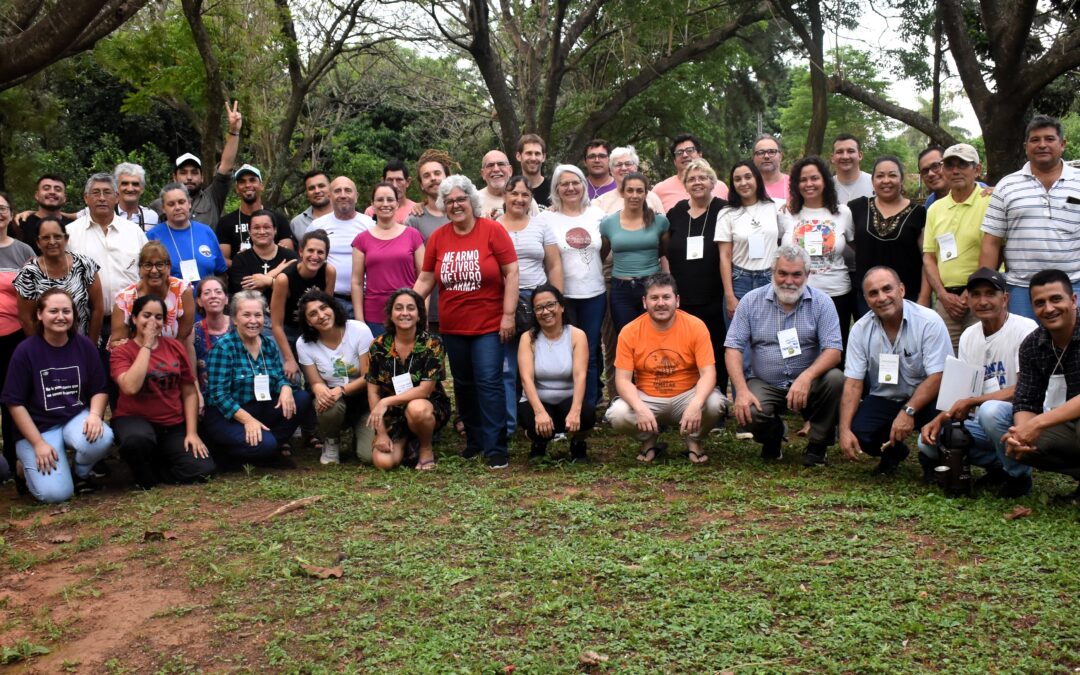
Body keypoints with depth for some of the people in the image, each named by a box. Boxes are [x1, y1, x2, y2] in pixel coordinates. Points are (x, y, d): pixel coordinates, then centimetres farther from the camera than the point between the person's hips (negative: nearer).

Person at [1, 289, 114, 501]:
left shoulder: (85, 346, -1)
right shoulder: (25, 351, -10)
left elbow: (100, 389, 4)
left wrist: (95, 415, -19)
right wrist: (38, 444, -13)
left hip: (77, 418, 3)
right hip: (38, 426, -2)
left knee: (101, 438, -34)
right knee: (55, 493, -20)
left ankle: (81, 473, 2)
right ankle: (28, 465, 16)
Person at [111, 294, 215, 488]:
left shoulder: (175, 347, 5)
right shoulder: (122, 352, -3)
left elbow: (190, 392, 6)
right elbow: (130, 387, -24)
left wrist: (192, 432, -4)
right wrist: (147, 345, -17)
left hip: (174, 425, 3)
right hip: (135, 419, -3)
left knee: (203, 469, -18)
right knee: (138, 439, -40)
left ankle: (153, 467, 9)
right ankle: (145, 477, -6)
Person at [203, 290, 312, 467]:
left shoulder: (269, 345, 7)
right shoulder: (223, 348, -12)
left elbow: (279, 377, 8)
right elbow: (218, 394, -17)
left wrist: (285, 388, -18)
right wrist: (248, 420, -26)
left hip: (261, 411, 7)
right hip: (226, 416, -7)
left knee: (303, 398, -13)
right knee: (265, 444, -31)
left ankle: (270, 450, -4)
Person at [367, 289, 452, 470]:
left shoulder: (431, 344, -15)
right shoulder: (379, 346, -7)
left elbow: (425, 390, -19)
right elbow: (373, 392, -4)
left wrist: (386, 402, -25)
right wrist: (381, 432, -12)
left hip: (430, 409, -2)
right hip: (393, 415, 2)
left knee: (416, 408, -38)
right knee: (383, 461, -20)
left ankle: (426, 448, -6)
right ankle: (406, 443, 15)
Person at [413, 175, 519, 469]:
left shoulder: (493, 230, -7)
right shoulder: (438, 237, 4)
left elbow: (511, 273, -8)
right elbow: (425, 280, 9)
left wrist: (508, 314, -13)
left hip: (488, 324, -5)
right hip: (452, 327, 5)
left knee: (489, 383, -7)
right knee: (463, 385, 13)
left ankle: (496, 448, -2)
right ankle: (474, 440, 27)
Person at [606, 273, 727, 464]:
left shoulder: (696, 326, -11)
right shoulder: (630, 332, -9)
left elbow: (708, 373, -16)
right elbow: (623, 379, -11)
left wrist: (696, 404, -37)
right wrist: (640, 408, -31)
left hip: (686, 396, 0)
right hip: (647, 400, 0)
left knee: (714, 403, -31)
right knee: (617, 414, -29)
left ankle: (694, 441, 4)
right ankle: (649, 441, 7)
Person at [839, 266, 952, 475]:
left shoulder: (929, 322, -15)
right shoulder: (860, 329, -5)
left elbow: (937, 377, -19)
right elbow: (853, 383, -7)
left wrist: (908, 411, -32)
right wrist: (844, 430, -19)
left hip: (924, 400, -3)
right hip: (883, 400, 3)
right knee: (857, 431, -24)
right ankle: (892, 452, 14)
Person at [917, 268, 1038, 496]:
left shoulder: (1025, 329, -13)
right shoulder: (968, 336, 8)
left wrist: (972, 401, -20)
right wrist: (941, 418, -11)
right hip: (983, 420, 6)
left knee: (991, 411, -37)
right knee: (929, 440, -11)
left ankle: (1019, 475, -11)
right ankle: (999, 466, 8)